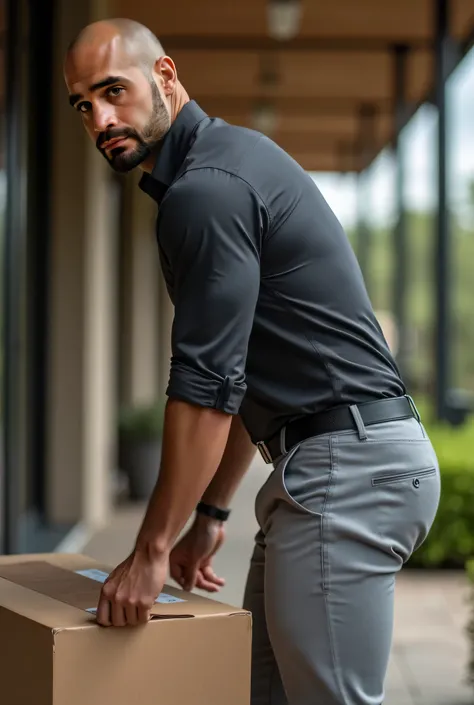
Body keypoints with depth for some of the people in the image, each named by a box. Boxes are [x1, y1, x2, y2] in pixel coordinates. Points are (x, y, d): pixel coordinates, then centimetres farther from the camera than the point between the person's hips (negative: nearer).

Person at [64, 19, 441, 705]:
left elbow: (206, 384, -19)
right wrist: (210, 513, 21)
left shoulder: (205, 188, -15)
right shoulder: (230, 157, 18)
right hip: (336, 459, 11)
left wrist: (152, 548, -12)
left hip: (346, 467, -11)